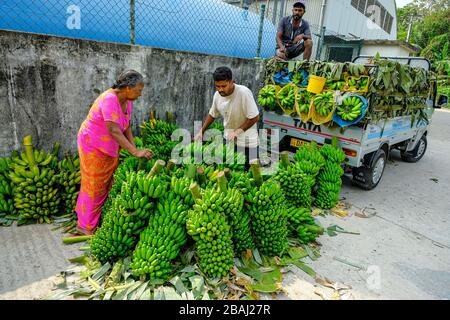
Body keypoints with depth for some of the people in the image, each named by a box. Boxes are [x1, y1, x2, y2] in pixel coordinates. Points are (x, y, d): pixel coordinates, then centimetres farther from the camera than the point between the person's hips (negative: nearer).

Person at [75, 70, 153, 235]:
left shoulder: (127, 100, -5)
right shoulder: (109, 100, -31)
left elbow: (126, 127, -2)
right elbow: (114, 131, -37)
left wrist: (134, 148, -13)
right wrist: (135, 152, -40)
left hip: (110, 146, 8)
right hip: (93, 145, -8)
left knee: (106, 183, 15)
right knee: (94, 185, 3)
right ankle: (86, 226, 20)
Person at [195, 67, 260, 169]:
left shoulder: (244, 92, -25)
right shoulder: (217, 95, -6)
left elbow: (255, 117, -23)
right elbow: (212, 114, 11)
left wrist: (237, 132, -26)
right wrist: (201, 132, 9)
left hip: (247, 141, -5)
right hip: (228, 138, 5)